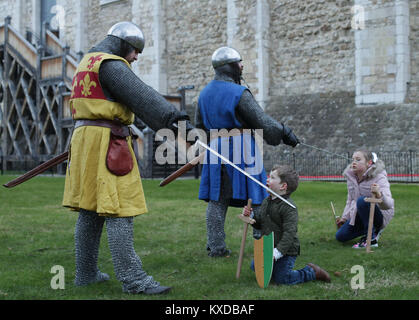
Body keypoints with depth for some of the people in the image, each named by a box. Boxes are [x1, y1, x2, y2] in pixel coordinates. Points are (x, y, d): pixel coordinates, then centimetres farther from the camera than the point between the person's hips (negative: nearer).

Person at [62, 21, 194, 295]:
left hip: (85, 139, 10)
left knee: (90, 210, 13)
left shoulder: (88, 63, 21)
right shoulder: (111, 65, -12)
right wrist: (174, 118, -35)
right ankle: (133, 279, -11)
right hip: (107, 144, -10)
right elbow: (142, 96, -26)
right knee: (119, 210, -11)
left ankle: (86, 272, 20)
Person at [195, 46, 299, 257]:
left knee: (216, 199, 9)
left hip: (215, 150, 6)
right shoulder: (239, 93, -13)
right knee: (256, 196, 4)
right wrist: (285, 133, 0)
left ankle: (216, 246, 9)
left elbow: (199, 126, 16)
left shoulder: (205, 93, 9)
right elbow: (262, 122, -12)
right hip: (241, 149, -6)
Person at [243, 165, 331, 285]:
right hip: (268, 248, 8)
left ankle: (312, 272, 9)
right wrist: (250, 216, -4)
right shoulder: (266, 202, 6)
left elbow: (289, 232, -25)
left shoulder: (288, 206, -21)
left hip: (286, 250, -8)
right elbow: (259, 224, 16)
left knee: (281, 278, -10)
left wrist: (278, 252, -32)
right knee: (255, 266, 10)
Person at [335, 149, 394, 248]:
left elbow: (389, 204, -32)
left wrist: (379, 195, -53)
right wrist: (344, 217, 10)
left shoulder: (379, 177, -18)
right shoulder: (351, 176, 3)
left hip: (380, 215, -8)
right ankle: (373, 229, 18)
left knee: (362, 200, -36)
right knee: (340, 236, -3)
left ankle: (371, 239, -23)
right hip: (358, 216, 8)